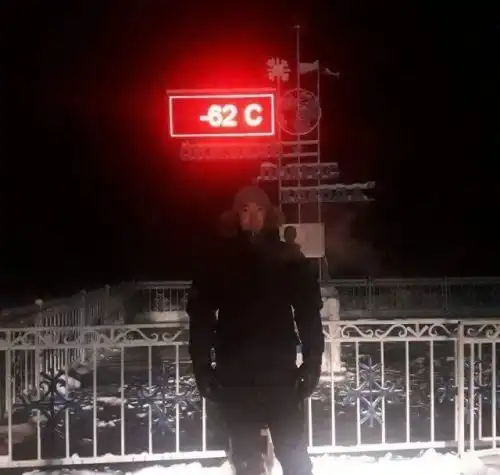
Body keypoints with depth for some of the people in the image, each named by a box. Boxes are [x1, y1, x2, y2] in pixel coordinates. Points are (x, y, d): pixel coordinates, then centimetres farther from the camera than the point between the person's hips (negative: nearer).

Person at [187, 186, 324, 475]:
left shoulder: (288, 260, 2)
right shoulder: (220, 262, 3)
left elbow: (308, 312, 1)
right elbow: (200, 315, 2)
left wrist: (313, 361, -5)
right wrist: (202, 366, -3)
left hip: (279, 370, -1)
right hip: (234, 375, 1)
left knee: (293, 451, 2)